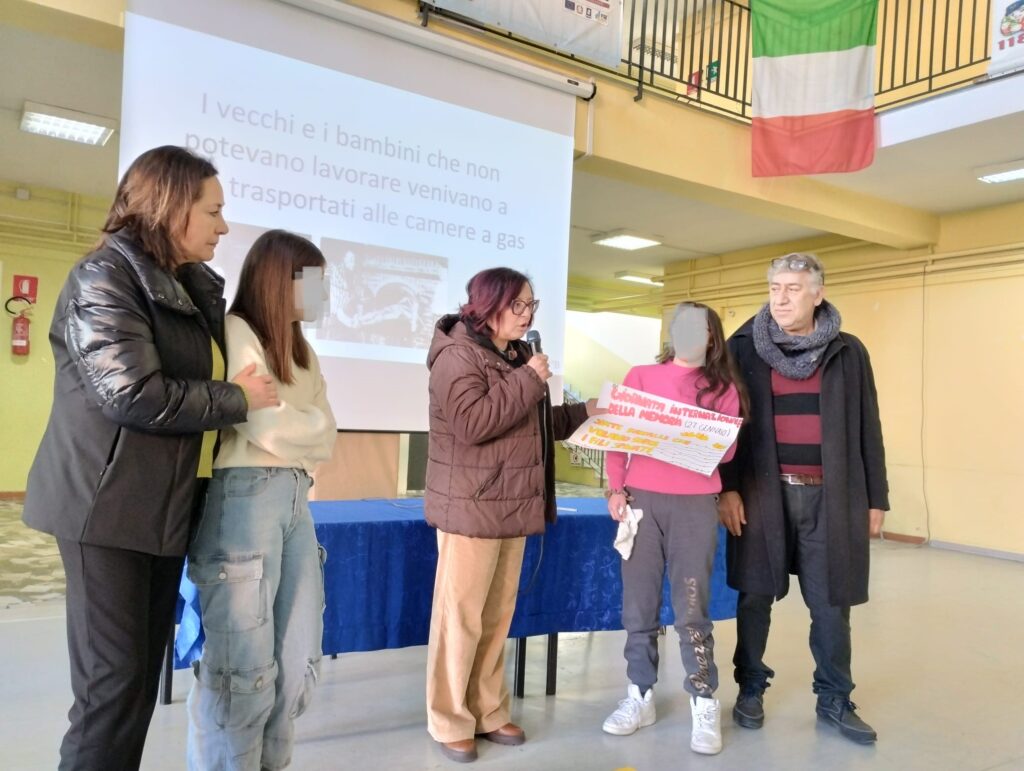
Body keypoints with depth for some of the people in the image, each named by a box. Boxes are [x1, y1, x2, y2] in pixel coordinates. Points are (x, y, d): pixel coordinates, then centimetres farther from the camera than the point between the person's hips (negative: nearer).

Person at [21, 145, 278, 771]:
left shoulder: (194, 288, 15)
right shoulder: (105, 276, -10)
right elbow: (134, 393, -21)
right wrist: (239, 399, -11)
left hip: (168, 505, 8)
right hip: (112, 507, -8)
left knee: (144, 679, 13)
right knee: (114, 684, -2)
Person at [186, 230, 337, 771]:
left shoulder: (299, 348, 20)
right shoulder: (234, 332, -6)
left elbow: (326, 434, 12)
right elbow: (266, 427, -14)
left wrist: (293, 436, -6)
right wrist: (308, 432, 4)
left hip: (295, 498, 8)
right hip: (243, 497, -8)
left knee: (298, 658, 11)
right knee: (244, 663, -2)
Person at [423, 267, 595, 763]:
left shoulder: (516, 356, 16)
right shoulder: (459, 355, -11)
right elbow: (473, 423, -25)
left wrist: (585, 411, 13)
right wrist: (529, 381, -18)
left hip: (511, 506, 8)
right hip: (470, 508, -8)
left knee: (497, 617, 14)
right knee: (461, 617, 1)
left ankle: (489, 713, 26)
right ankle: (450, 722, 15)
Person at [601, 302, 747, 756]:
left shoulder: (723, 387, 9)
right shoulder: (641, 376, 9)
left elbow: (727, 451, 2)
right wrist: (616, 489, -3)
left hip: (695, 505, -1)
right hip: (641, 499, 1)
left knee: (691, 610, 0)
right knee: (638, 606, 6)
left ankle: (704, 706, 12)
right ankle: (640, 697, 19)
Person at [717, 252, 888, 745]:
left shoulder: (848, 353, 5)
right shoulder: (743, 349, 1)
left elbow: (867, 430, 7)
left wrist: (876, 498, 6)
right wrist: (727, 488, -6)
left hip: (829, 497, 1)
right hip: (762, 493, -1)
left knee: (831, 602, 8)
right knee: (755, 596, 9)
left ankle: (834, 700, 26)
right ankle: (750, 689, 26)